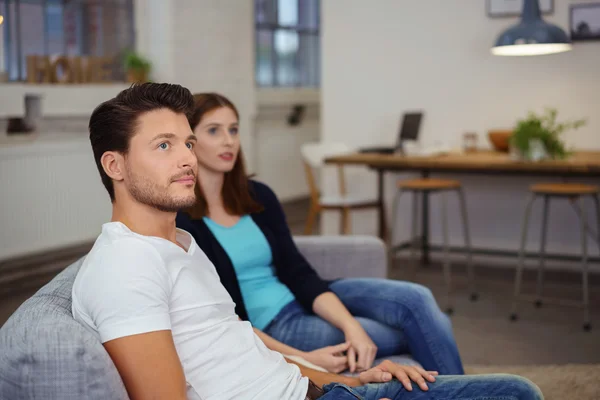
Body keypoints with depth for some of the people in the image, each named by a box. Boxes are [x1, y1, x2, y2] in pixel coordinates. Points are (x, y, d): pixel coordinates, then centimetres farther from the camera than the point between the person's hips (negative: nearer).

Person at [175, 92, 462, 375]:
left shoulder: (257, 196, 6)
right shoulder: (178, 219, -14)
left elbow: (298, 273, -1)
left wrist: (351, 326, -19)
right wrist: (301, 359, -24)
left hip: (300, 299, 6)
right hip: (267, 328, -6)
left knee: (416, 299, -17)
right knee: (419, 331, -14)